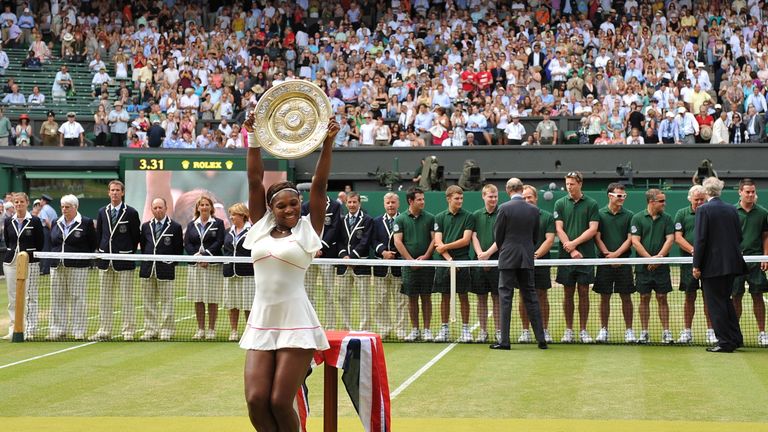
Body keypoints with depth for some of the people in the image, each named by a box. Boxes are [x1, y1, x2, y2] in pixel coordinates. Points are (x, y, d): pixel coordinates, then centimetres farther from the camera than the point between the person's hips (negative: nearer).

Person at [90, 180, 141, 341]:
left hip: (124, 261, -4)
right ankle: (104, 331, 13)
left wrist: (128, 253, 0)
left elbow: (136, 236, 1)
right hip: (105, 260, 4)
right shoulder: (102, 212, 9)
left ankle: (128, 331, 4)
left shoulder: (131, 213, -3)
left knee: (126, 298, -1)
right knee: (105, 297, 8)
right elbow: (99, 235, 13)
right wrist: (101, 253, 7)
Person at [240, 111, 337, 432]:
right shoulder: (262, 228, 11)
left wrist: (328, 143, -13)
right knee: (256, 400, -6)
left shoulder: (308, 231, 3)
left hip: (296, 325, -3)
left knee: (280, 402, -8)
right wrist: (253, 139, 2)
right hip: (260, 323, 4)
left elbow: (319, 185, -4)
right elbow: (254, 181, 8)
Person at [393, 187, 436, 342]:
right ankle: (414, 329, 11)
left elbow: (434, 239, 3)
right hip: (409, 264, 0)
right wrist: (410, 259, -9)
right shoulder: (400, 219, 2)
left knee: (426, 297, 2)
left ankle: (427, 329, 7)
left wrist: (425, 256, -9)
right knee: (412, 297, 4)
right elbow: (398, 241, -2)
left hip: (427, 263, 0)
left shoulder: (429, 218, 5)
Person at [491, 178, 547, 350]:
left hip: (508, 258, -4)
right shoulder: (534, 210, 3)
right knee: (530, 297, 10)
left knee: (505, 297, -1)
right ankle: (541, 339, 10)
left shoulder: (505, 208, -9)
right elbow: (535, 236, 10)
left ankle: (505, 341, -4)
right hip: (527, 258, 4)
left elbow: (498, 235, -2)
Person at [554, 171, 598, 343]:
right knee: (568, 293, 4)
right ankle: (568, 330, 11)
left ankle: (583, 331, 8)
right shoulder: (560, 204, 6)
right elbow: (559, 229, 0)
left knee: (584, 293, 2)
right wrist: (571, 250, -10)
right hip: (566, 256, 1)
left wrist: (574, 243, -12)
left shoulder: (591, 204, 3)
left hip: (586, 256, -1)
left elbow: (593, 229, -3)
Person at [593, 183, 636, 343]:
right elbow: (597, 238, 0)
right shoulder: (600, 214, 3)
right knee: (604, 297, 4)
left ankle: (628, 330, 9)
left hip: (624, 262, 0)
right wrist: (607, 254, -12)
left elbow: (630, 239, -1)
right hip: (604, 262, 0)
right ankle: (603, 330, 12)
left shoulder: (629, 216, 4)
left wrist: (616, 254, -12)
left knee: (626, 297, 2)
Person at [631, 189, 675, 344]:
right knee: (644, 299, 4)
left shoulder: (666, 218, 6)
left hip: (661, 266, 1)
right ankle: (644, 333, 9)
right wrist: (649, 258, -13)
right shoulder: (638, 218, 0)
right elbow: (635, 241, -5)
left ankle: (666, 332, 5)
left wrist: (659, 256, -15)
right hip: (643, 266, -1)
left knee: (662, 298, 2)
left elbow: (670, 239, -1)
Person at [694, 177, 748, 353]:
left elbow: (700, 239, -14)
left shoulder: (703, 210, -11)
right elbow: (739, 237, 11)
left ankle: (725, 342, 2)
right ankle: (735, 338, 21)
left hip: (712, 265, -6)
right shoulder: (732, 210, 7)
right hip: (731, 264, 7)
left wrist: (696, 265, -10)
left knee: (716, 304, 1)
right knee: (725, 300, 19)